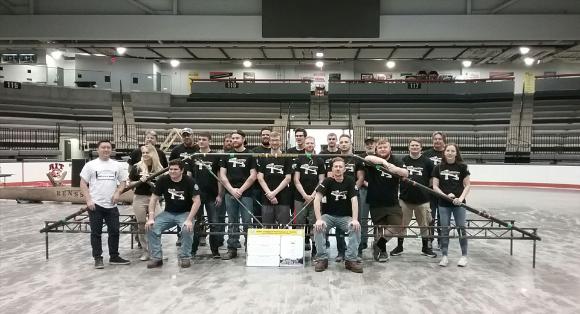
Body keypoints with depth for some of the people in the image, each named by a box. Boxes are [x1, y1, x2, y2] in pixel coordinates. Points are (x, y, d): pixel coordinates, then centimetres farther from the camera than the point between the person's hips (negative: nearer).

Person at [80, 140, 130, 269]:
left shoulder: (117, 165, 8)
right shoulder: (90, 165, -1)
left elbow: (122, 181, 13)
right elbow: (83, 183, -2)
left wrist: (118, 192, -6)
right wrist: (88, 200, -12)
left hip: (111, 205, 3)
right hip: (95, 205, -3)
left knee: (114, 231, 8)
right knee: (96, 233, 5)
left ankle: (114, 257, 21)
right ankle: (98, 258, 15)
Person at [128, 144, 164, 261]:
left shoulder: (159, 168, 3)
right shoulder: (136, 167, -1)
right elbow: (131, 183, 1)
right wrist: (140, 181, -15)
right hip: (139, 199, -1)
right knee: (141, 225, 4)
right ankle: (146, 251, 16)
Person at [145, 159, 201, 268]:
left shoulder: (190, 181, -15)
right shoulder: (163, 180, -8)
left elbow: (197, 201, -18)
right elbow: (153, 199, -3)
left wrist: (189, 220, -28)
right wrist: (151, 218, -13)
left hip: (185, 213, -3)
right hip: (168, 213, 3)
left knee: (187, 229, -32)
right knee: (151, 228, -19)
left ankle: (185, 257, -10)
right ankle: (156, 258, -4)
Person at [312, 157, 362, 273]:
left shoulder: (350, 181, -3)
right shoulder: (327, 181, -4)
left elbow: (354, 200, -13)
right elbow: (317, 199, -14)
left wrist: (355, 219, -28)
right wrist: (319, 219, -28)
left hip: (346, 216, 0)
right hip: (329, 215, 0)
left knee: (356, 227, -29)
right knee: (318, 227, -30)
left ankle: (351, 259, -21)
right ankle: (322, 258, -19)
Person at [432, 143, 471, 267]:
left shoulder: (462, 167, -1)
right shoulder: (438, 168, 2)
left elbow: (467, 185, 0)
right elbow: (435, 186, 1)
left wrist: (461, 198, -14)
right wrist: (445, 195, -13)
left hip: (458, 203, -1)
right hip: (443, 203, 1)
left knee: (461, 228, 3)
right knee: (444, 229, 6)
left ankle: (464, 256, 19)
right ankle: (444, 256, 15)